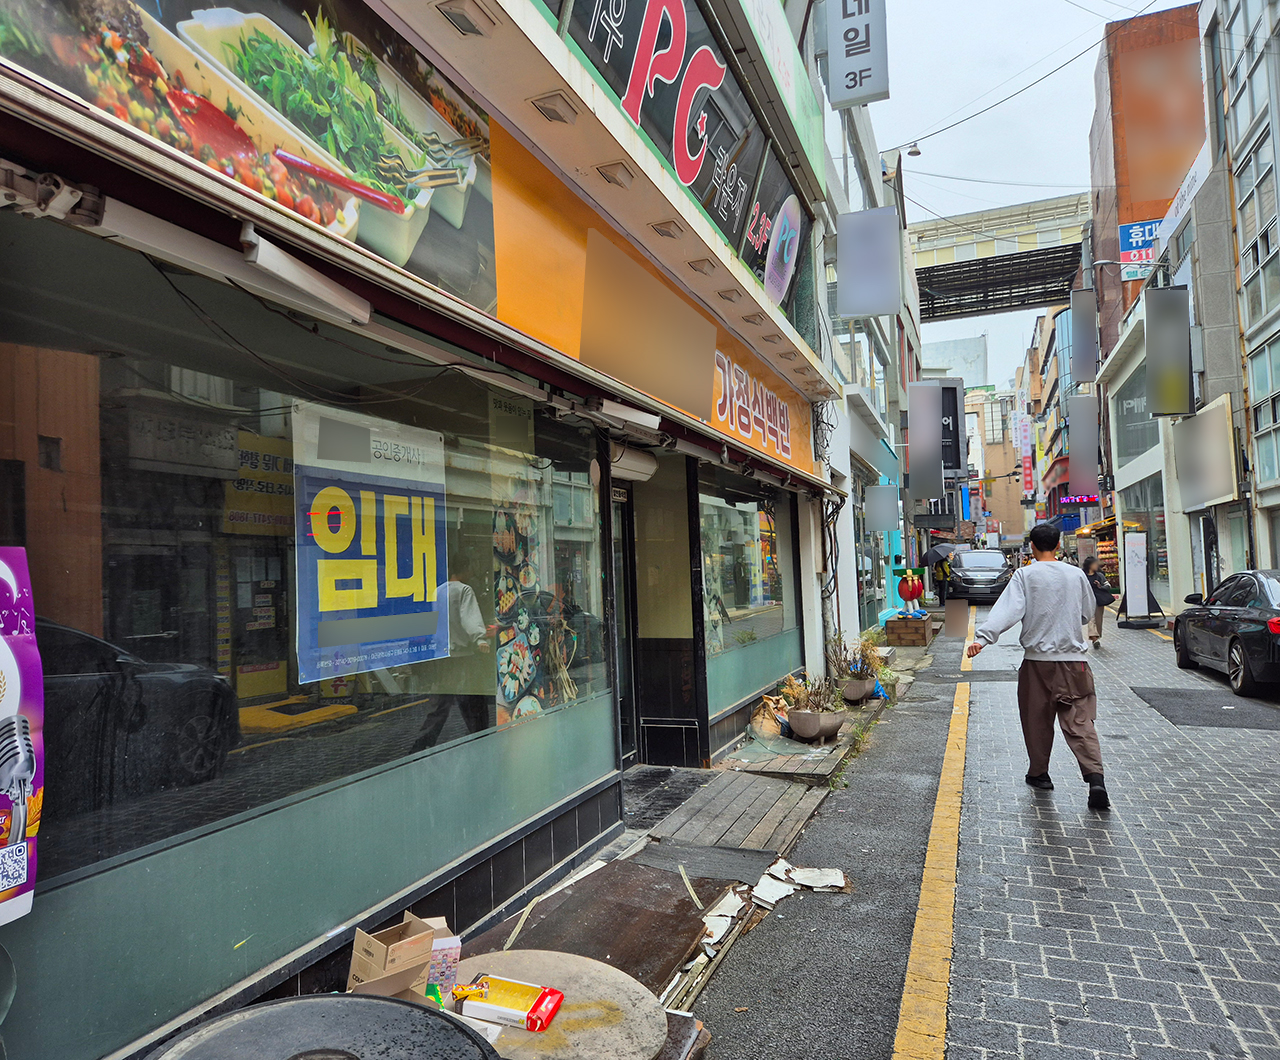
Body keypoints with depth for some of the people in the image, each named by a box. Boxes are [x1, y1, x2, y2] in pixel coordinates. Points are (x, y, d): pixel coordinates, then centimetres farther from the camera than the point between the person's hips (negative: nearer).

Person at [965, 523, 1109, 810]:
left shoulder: (1025, 575, -6)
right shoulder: (1076, 574, 4)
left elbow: (1008, 611, -19)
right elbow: (1088, 612, 16)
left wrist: (982, 637, -26)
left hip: (1037, 659, -2)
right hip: (1074, 658, 2)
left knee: (1037, 719, 13)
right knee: (1080, 722, 1)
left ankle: (1039, 773, 25)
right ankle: (1095, 778, -13)